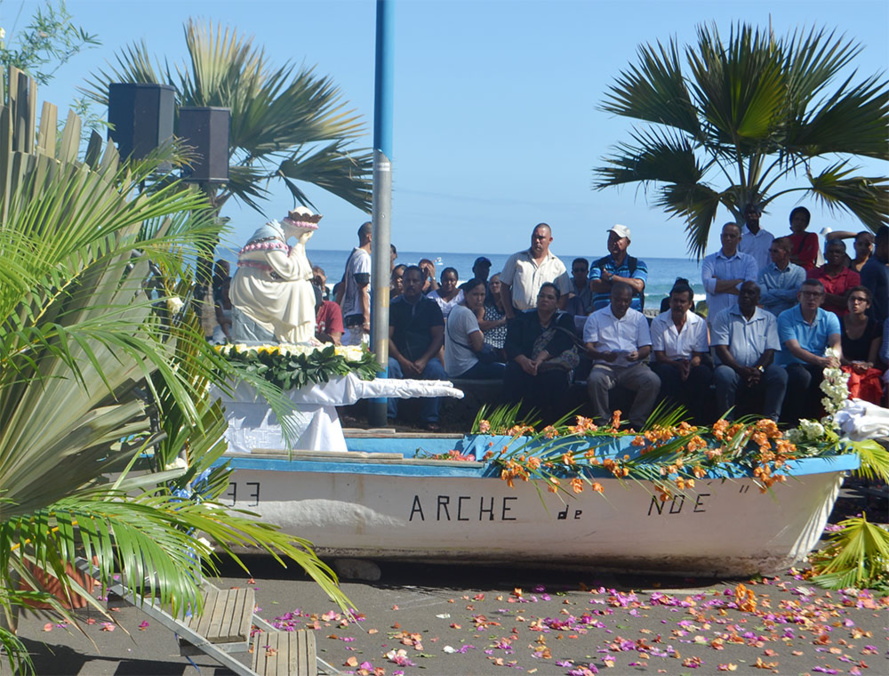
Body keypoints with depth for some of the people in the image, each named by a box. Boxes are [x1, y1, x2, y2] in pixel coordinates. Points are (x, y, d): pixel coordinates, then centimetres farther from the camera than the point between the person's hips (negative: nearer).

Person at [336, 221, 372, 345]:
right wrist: (367, 319, -20)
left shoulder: (353, 256, 19)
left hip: (350, 313, 10)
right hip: (359, 316, -10)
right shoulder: (363, 257, -12)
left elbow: (342, 287, 22)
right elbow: (363, 290, -18)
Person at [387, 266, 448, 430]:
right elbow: (386, 337, -1)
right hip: (400, 356, 0)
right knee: (388, 366, -32)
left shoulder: (431, 306, 11)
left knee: (436, 369, -31)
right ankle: (388, 415, -26)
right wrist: (403, 361, -16)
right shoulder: (394, 306, 8)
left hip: (425, 357, 0)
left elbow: (439, 337, 2)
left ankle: (430, 418, -21)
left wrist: (423, 361, -14)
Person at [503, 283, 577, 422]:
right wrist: (523, 360, -22)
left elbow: (561, 344, -8)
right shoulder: (523, 318, 15)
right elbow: (510, 344, 1)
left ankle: (549, 421, -25)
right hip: (524, 363, 1)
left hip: (552, 364, -1)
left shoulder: (564, 320, 12)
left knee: (555, 375, -36)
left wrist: (540, 360, -25)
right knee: (513, 372, -32)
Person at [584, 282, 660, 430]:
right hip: (605, 366, -1)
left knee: (653, 381, -28)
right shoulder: (595, 317, 10)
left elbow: (646, 347, 10)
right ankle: (602, 422, -20)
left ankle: (637, 422, -16)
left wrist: (638, 354, -16)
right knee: (594, 380, -36)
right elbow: (588, 347, 1)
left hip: (633, 366, 2)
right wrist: (602, 355, -22)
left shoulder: (639, 318, 16)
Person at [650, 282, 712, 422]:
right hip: (667, 363, -1)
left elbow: (698, 355, 0)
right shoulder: (658, 322, 0)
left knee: (704, 372, -32)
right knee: (664, 372, -36)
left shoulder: (699, 323, 4)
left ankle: (697, 421, -24)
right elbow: (659, 356, -5)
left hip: (691, 365, 1)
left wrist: (689, 366, -25)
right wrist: (678, 364, -25)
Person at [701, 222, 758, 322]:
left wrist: (719, 285, -3)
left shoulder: (749, 260, 11)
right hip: (716, 316, 0)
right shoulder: (710, 260, 12)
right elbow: (707, 284, -7)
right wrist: (738, 281, -5)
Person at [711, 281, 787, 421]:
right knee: (723, 374, -35)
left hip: (759, 372, 2)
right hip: (733, 369, -2)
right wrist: (741, 370, -19)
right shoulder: (724, 317, 7)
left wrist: (759, 369, -18)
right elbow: (721, 349, -4)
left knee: (780, 373, -28)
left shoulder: (769, 319, 13)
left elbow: (770, 351, 4)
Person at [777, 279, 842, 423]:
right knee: (802, 376, -36)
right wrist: (820, 361, -37)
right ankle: (793, 424, -22)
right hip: (791, 366, -3)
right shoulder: (786, 317, -3)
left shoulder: (830, 318, 9)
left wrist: (834, 358, -37)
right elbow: (794, 349, -18)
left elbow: (836, 343, -11)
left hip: (818, 367, 3)